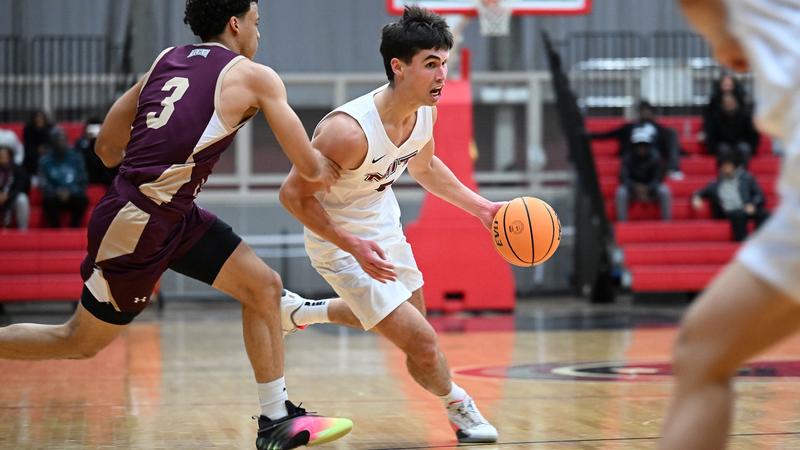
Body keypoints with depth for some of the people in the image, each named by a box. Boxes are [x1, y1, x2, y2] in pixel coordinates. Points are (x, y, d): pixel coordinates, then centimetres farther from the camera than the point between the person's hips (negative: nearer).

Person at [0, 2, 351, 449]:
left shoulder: (165, 59, 11)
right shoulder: (256, 77, -8)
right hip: (135, 226, -8)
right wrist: (330, 168, 18)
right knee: (81, 342, 8)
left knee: (264, 286, 8)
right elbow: (312, 168, -4)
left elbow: (107, 148, 15)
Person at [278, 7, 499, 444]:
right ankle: (458, 406, 20)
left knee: (409, 317, 29)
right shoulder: (350, 130, -36)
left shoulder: (425, 111, -11)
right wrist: (355, 247, -32)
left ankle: (302, 311, 45)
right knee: (422, 343, -11)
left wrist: (481, 207, 3)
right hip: (341, 241, -8)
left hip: (384, 225, 8)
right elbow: (294, 194, -27)